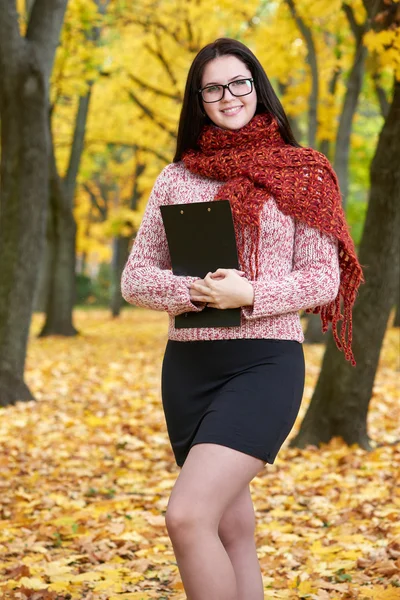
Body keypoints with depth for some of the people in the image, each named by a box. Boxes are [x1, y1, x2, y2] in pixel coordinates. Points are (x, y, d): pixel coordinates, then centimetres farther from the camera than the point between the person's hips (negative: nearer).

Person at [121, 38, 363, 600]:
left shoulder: (300, 173, 3)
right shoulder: (176, 178, 11)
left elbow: (323, 278, -1)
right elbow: (136, 277, 7)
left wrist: (248, 294, -17)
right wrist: (194, 291, -13)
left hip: (266, 362, -4)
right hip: (187, 365, 4)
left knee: (187, 516, -20)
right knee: (232, 529, 11)